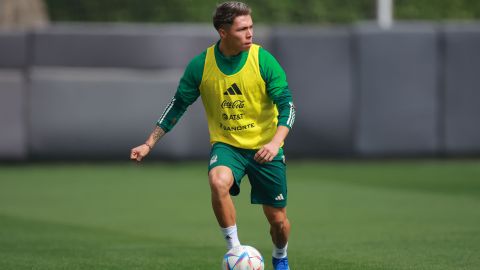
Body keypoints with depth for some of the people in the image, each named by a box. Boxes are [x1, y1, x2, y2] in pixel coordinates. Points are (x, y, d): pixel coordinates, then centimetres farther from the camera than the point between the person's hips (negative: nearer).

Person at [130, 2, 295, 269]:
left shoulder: (264, 60, -12)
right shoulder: (201, 65, -8)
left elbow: (287, 106, -13)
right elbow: (178, 105, 4)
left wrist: (275, 142, -30)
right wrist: (149, 144, 1)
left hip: (265, 147, 0)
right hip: (226, 144, 0)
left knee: (278, 219, 4)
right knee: (218, 182, -34)